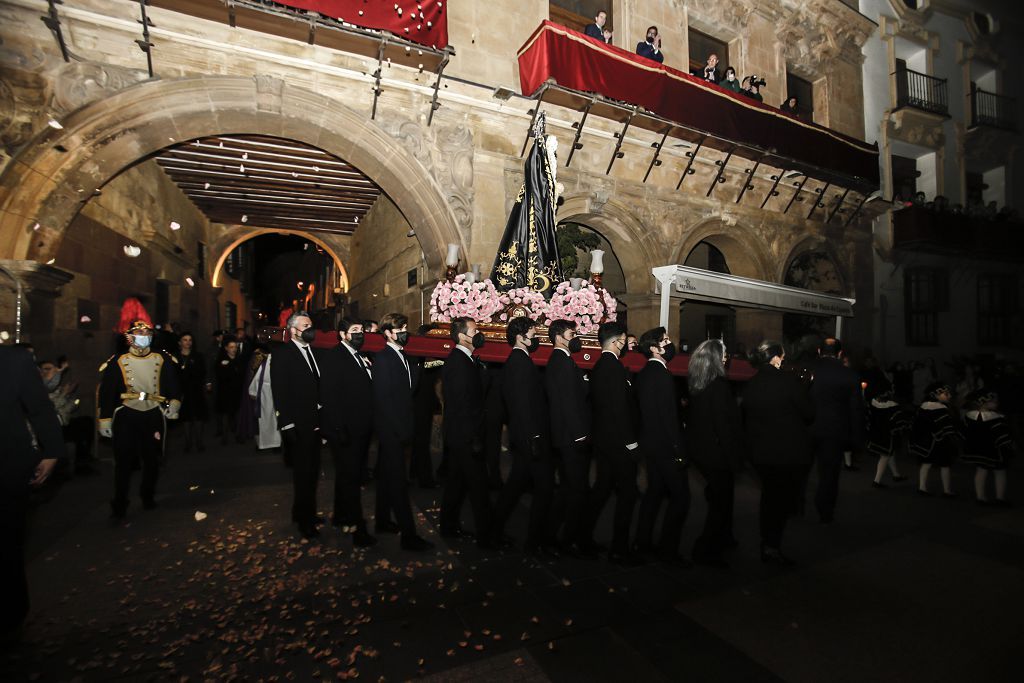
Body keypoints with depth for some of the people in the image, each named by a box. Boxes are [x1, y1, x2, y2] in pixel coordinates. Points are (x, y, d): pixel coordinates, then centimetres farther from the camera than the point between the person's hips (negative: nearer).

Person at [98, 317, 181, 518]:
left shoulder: (163, 361, 3)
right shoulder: (117, 362, -1)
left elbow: (173, 385, 8)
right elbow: (106, 392, 1)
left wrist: (174, 403, -10)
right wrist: (105, 420, 0)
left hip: (154, 416, 1)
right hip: (126, 417, -1)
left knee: (152, 459, 11)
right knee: (124, 460, 2)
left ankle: (148, 496, 30)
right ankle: (120, 503, 18)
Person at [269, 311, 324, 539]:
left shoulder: (314, 352, 11)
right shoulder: (282, 353, -8)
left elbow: (319, 385, 10)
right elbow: (279, 390, -13)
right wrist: (287, 424, -17)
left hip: (315, 423, 6)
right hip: (297, 424, -6)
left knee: (312, 471, 16)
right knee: (303, 473, 4)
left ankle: (307, 513, 32)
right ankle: (304, 520, 20)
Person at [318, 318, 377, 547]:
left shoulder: (361, 358, 12)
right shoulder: (332, 357, -11)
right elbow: (329, 397, -17)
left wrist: (369, 426, 8)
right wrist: (338, 430, -21)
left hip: (361, 430, 8)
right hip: (345, 431, -8)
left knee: (347, 476, 19)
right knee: (350, 478, 1)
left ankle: (341, 518, 34)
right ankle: (357, 528, 11)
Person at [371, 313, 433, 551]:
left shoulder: (402, 357, 13)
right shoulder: (383, 357, -13)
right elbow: (382, 398, -18)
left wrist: (407, 427, 8)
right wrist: (400, 429, -18)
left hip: (399, 429, 9)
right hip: (391, 429, -9)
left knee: (387, 476, 18)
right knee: (398, 480, -5)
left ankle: (383, 521, 31)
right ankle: (408, 535, 1)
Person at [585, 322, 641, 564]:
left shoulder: (598, 366, 12)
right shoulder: (614, 366, -17)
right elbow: (621, 407, -22)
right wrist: (630, 442, -17)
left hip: (603, 439, 10)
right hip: (619, 442, -9)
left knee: (602, 488, 18)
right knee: (627, 493, 1)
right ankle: (619, 549, 9)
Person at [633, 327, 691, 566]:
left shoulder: (643, 374, 9)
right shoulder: (662, 375, -19)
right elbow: (669, 416, -21)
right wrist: (679, 451, -17)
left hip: (650, 443, 10)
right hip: (665, 445, -10)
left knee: (654, 491, 18)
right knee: (680, 496, 1)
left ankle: (644, 542, 26)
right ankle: (668, 549, 9)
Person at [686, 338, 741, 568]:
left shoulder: (694, 383, 2)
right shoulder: (718, 385, -20)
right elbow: (724, 425, -20)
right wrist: (733, 459, -13)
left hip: (698, 449, 8)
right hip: (717, 452, -8)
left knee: (719, 495, 25)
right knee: (721, 500, 6)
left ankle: (723, 537, 42)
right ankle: (705, 550, 12)